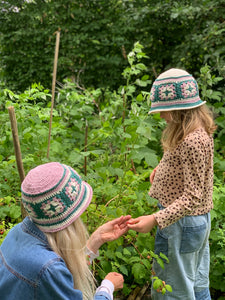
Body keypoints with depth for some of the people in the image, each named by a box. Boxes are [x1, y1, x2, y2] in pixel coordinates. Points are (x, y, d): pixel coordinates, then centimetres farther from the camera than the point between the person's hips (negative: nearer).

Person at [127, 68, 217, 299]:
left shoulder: (193, 140, -28)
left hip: (181, 223, -9)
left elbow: (193, 196, -27)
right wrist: (163, 168, 6)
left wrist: (155, 220, -32)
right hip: (198, 220, 10)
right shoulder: (196, 129, 2)